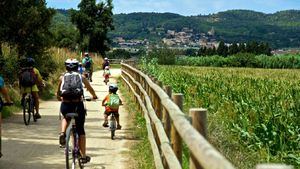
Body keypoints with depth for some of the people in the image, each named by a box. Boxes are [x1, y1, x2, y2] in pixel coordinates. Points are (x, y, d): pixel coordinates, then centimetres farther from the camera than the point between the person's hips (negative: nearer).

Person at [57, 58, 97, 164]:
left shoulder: (62, 78, 14)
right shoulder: (81, 77, 13)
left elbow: (58, 94, 23)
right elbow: (90, 89, 25)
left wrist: (60, 98, 46)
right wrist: (94, 96, 46)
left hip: (65, 105, 1)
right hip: (78, 105, -1)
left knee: (66, 118, 35)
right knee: (80, 130, 12)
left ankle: (62, 133, 6)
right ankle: (83, 156, 12)